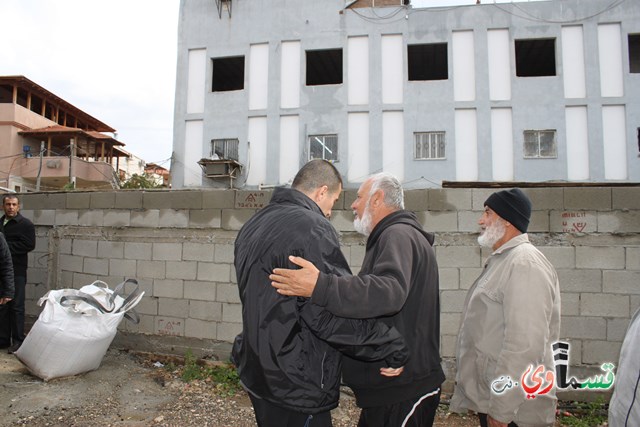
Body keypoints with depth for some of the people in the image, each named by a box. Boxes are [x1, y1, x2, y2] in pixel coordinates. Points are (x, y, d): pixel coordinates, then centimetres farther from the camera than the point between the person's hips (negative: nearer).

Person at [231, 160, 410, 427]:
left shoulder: (254, 226, 9)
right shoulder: (311, 228, -22)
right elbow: (332, 313, -27)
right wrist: (394, 349, -16)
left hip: (258, 373, 9)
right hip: (296, 388, -9)